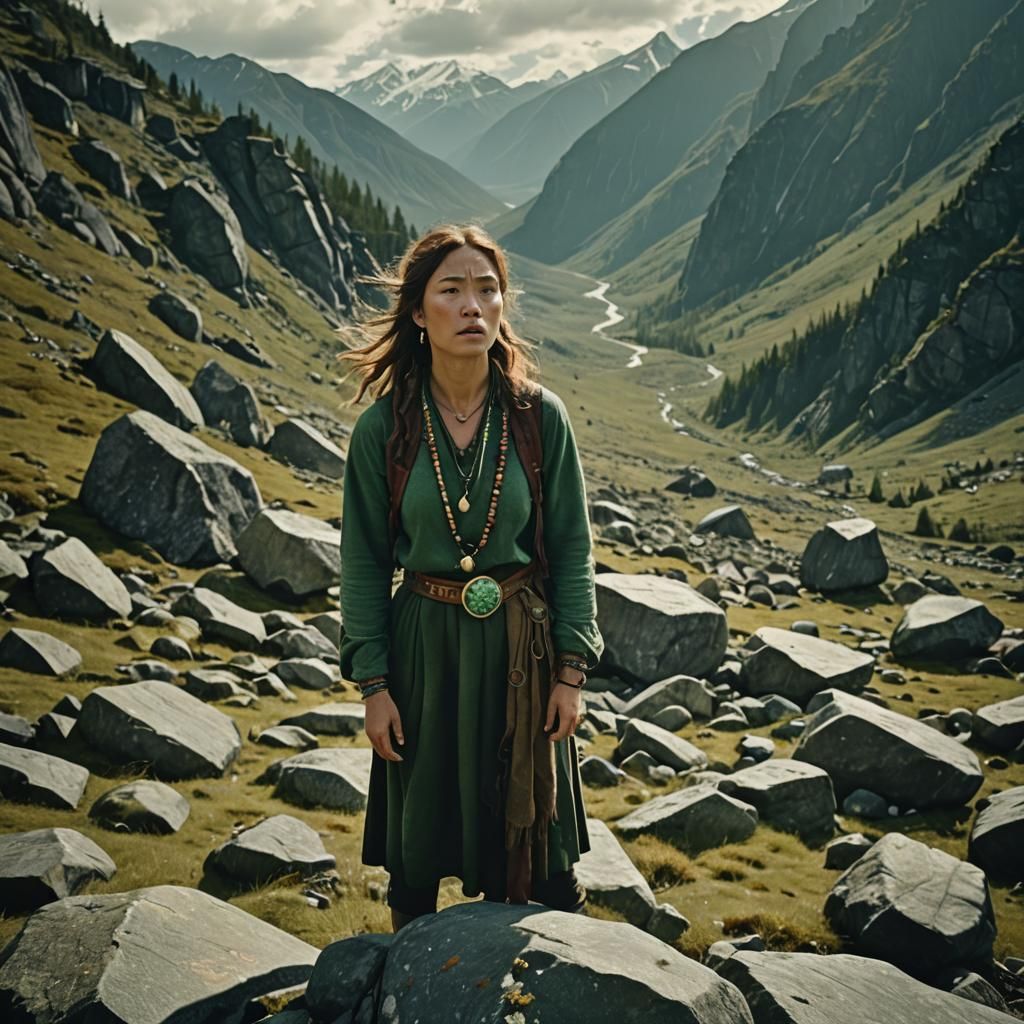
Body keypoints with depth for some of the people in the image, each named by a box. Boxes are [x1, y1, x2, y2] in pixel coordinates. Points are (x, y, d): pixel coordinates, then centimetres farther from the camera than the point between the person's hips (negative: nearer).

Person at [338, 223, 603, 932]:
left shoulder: (541, 417, -7)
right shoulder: (382, 428, -8)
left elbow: (572, 548, -1)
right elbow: (364, 561, -1)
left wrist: (571, 670, -3)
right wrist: (373, 684, -4)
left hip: (521, 644, 0)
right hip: (423, 644, 0)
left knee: (534, 836, 11)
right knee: (417, 846, 13)